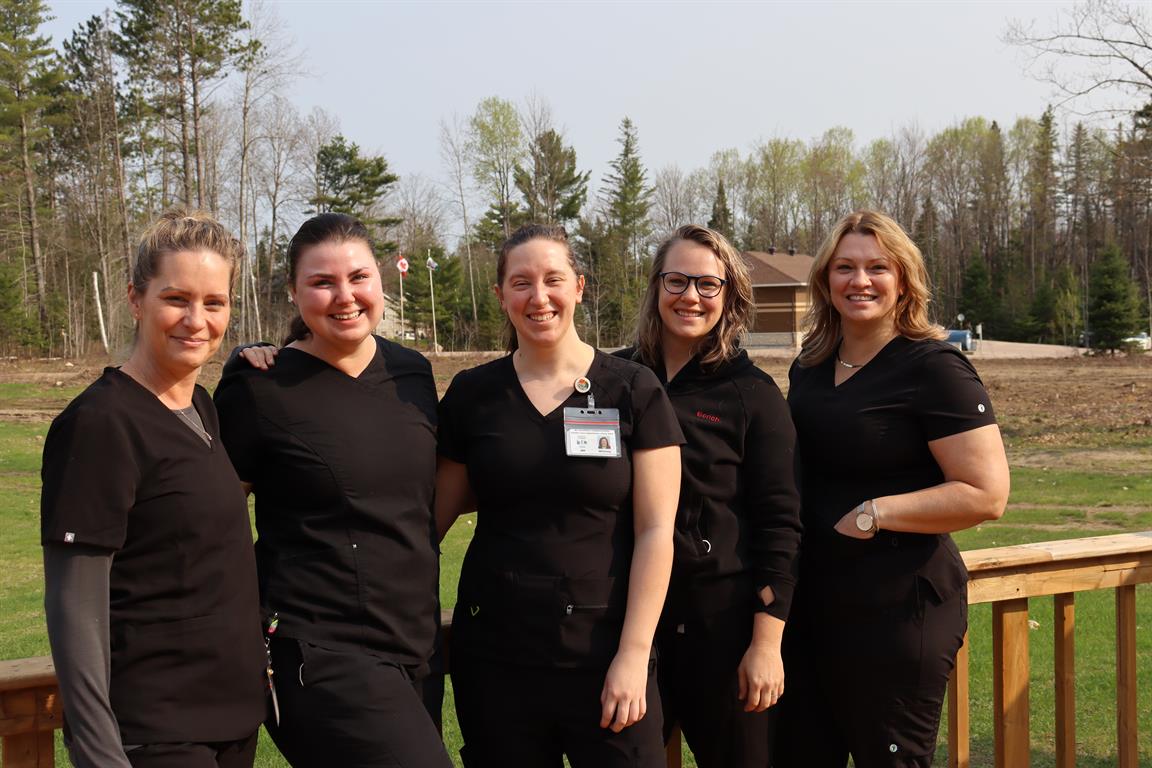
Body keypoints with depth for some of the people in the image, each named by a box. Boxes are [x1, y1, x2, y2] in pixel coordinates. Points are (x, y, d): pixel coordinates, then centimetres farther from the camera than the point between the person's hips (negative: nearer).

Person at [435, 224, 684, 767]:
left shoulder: (633, 391, -1)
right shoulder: (471, 395, 5)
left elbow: (655, 532, -4)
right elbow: (434, 514, 10)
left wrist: (633, 655, -9)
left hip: (604, 655, -2)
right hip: (494, 656, 2)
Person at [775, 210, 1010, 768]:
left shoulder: (933, 367, -11)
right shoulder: (808, 369, 10)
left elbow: (986, 494, -18)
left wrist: (871, 514, -19)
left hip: (897, 611, -7)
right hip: (811, 606, 7)